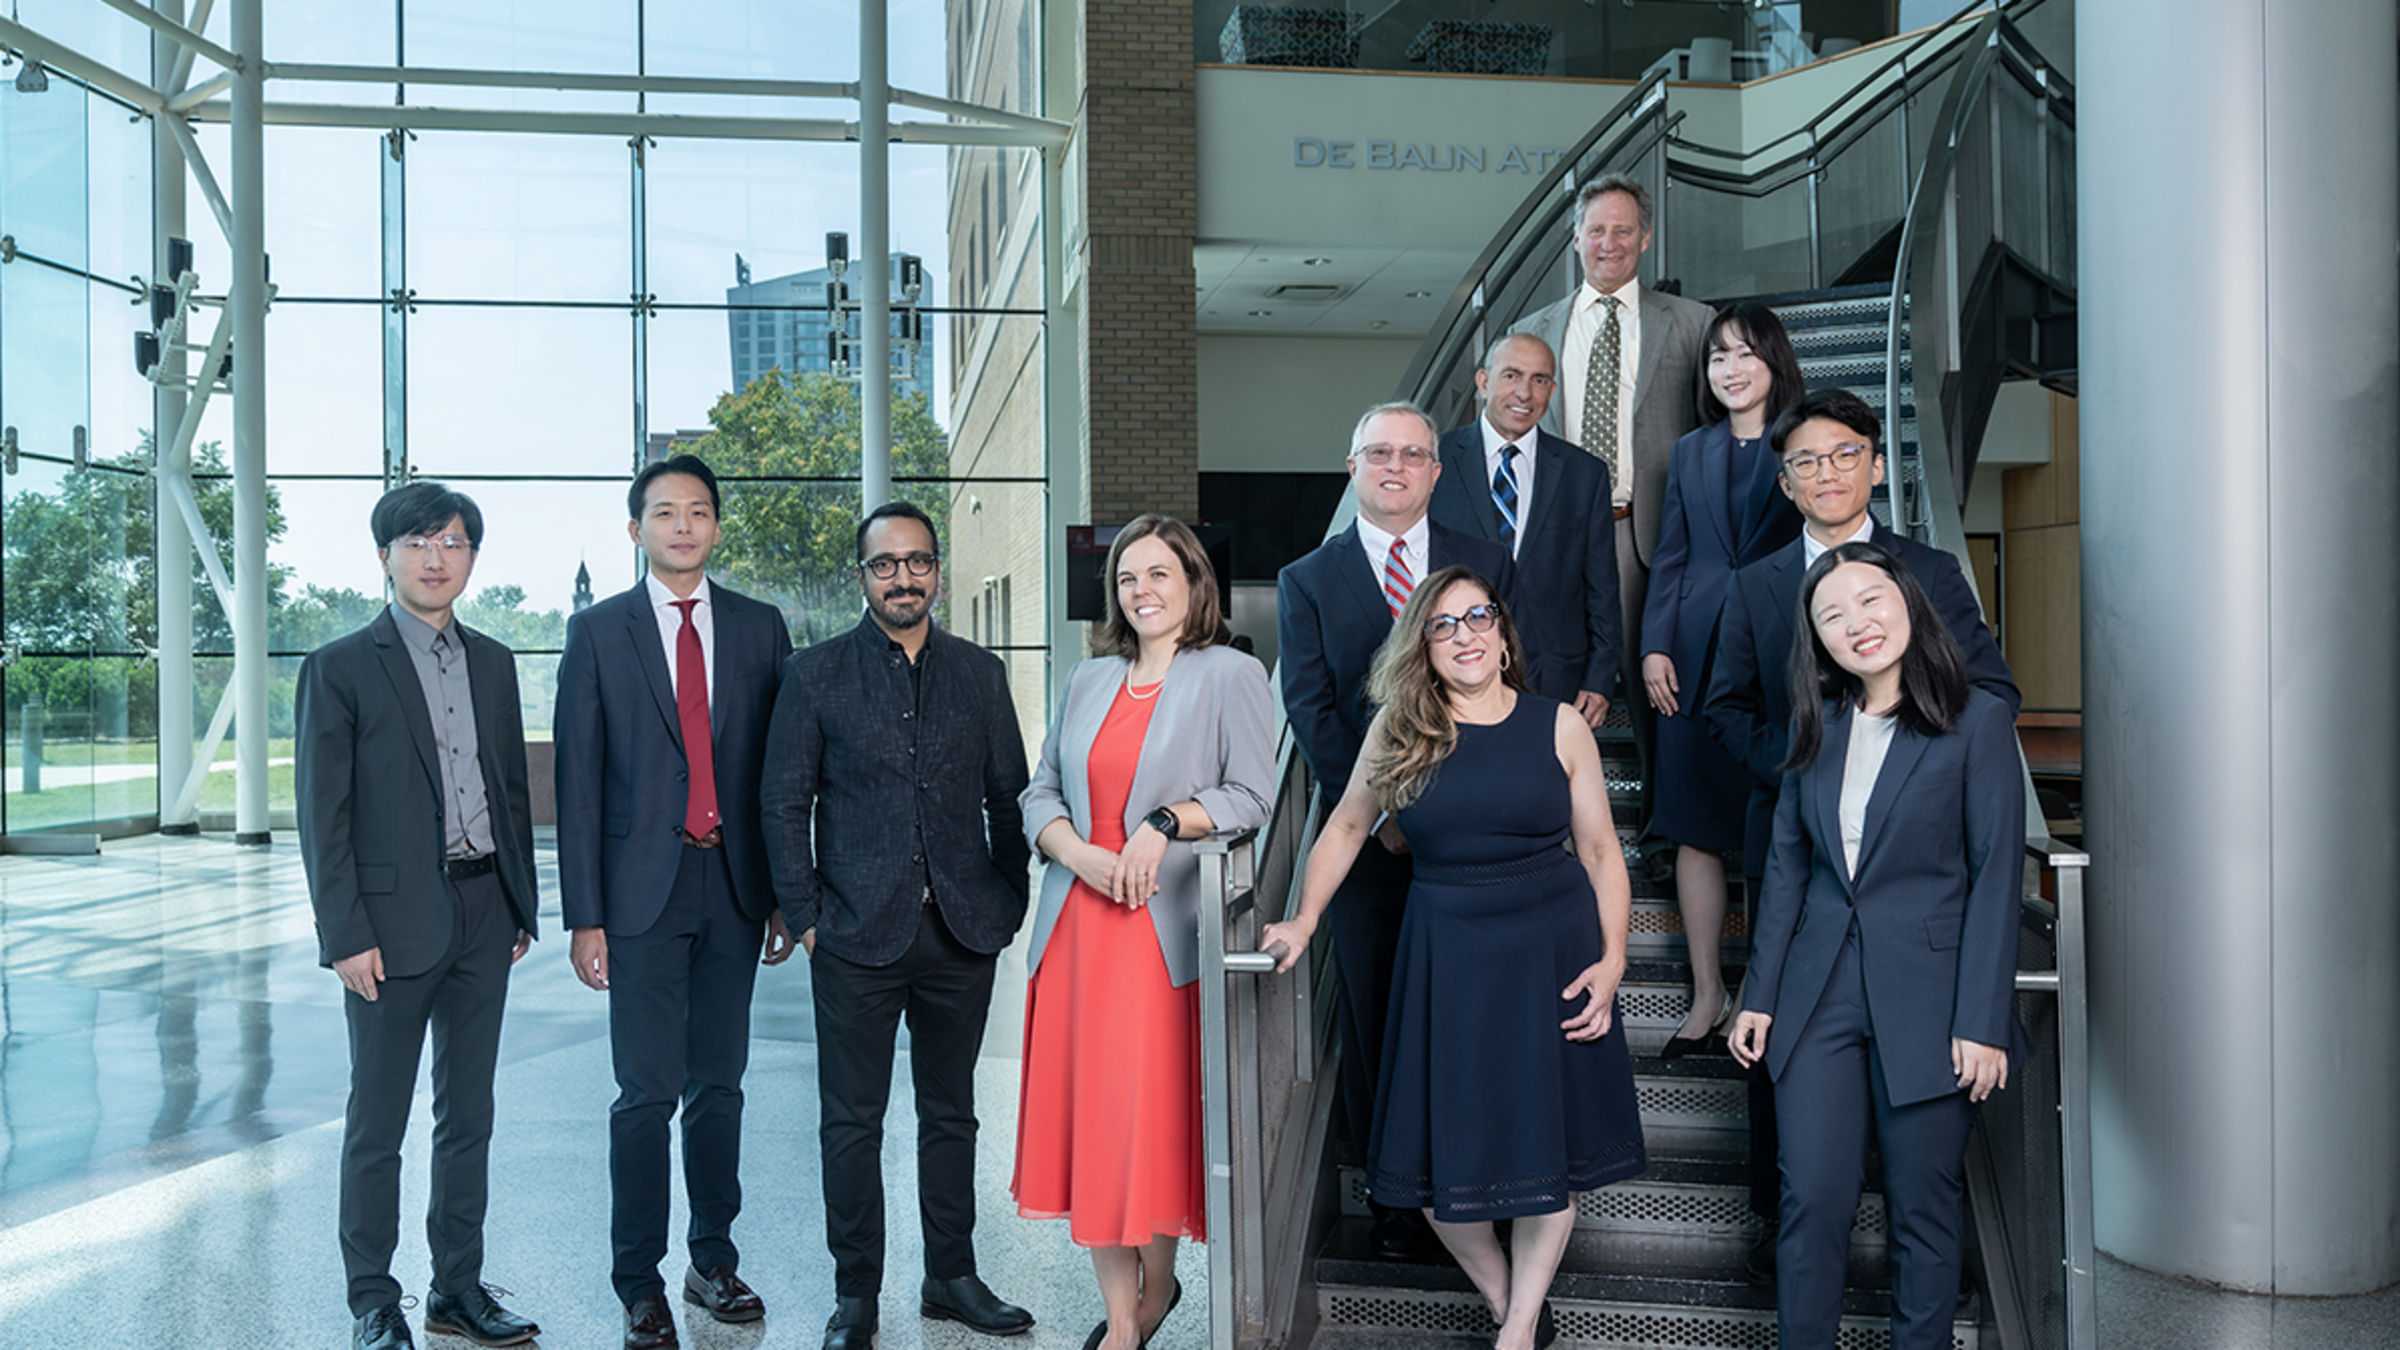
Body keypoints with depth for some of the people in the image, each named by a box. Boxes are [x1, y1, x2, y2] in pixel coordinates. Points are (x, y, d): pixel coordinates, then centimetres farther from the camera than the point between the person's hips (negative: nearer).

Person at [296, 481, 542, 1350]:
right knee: (377, 1126, 5)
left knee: (469, 1116, 13)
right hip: (395, 922, -5)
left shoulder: (493, 663, 10)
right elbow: (322, 813, -7)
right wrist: (346, 935, -12)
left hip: (483, 918, 5)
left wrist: (521, 906, 10)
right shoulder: (340, 668, -5)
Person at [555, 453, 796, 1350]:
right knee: (647, 1092, -1)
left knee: (720, 1085, 12)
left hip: (734, 888, 2)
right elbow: (578, 782, 0)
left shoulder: (759, 627, 8)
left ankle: (714, 1261, 25)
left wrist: (786, 894, 4)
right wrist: (583, 916, -5)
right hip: (643, 889, -2)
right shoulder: (598, 633, 2)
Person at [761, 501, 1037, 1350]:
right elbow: (783, 803, 2)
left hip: (962, 933, 2)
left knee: (951, 1113, 13)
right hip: (857, 935, -2)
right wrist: (805, 917, -4)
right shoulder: (814, 675, 2)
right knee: (851, 1122, 5)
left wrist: (1009, 904, 3)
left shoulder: (980, 674, 8)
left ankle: (951, 1278, 26)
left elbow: (1009, 797, 10)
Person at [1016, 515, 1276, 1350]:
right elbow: (1041, 793, 14)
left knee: (1156, 1111, 0)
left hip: (1166, 929, -4)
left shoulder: (1229, 676, 0)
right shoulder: (1088, 680, 16)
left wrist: (1165, 823, -19)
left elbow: (1253, 794, -8)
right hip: (1078, 926, 5)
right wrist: (1076, 851, -5)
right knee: (1089, 1110, 5)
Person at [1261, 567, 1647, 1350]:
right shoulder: (1399, 730, 1)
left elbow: (1600, 852, 1)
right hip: (1446, 956, 1)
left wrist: (1611, 960, -7)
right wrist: (1305, 919, 4)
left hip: (1551, 953, 0)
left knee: (1546, 1147, 7)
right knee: (1441, 1155, 3)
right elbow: (1349, 824, 11)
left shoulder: (1558, 727, -1)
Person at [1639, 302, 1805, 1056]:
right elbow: (1668, 559, 12)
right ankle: (1708, 997, 14)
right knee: (1695, 829, 4)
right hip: (1697, 659, 3)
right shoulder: (1690, 453, 14)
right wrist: (1654, 647, 2)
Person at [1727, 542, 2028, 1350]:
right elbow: (1787, 865, 10)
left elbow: (1996, 879, -8)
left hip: (1926, 1000, -3)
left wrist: (1982, 1021, -12)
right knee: (1813, 1199, 4)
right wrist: (1760, 996, 7)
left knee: (1923, 1207, 9)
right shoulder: (1815, 723, 8)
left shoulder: (1977, 721, -6)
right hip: (1820, 995, 3)